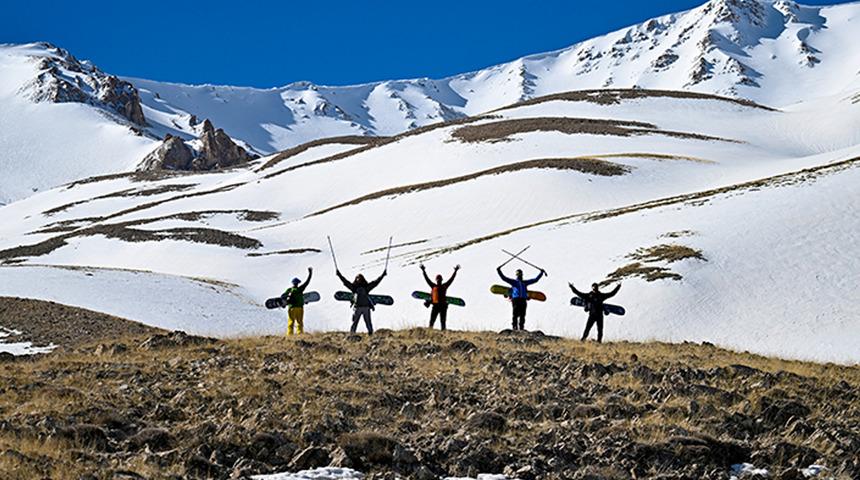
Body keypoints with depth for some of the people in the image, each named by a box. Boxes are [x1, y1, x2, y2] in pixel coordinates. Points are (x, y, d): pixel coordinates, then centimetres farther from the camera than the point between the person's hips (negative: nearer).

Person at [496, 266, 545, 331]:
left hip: (523, 300, 3)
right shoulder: (513, 281, 16)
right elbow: (504, 278, 8)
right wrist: (499, 271, 0)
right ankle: (515, 327, -12)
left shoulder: (525, 282, 25)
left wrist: (541, 273, 30)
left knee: (522, 315, -4)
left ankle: (521, 327, -6)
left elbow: (535, 279, 29)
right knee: (515, 315, -9)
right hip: (516, 300, -3)